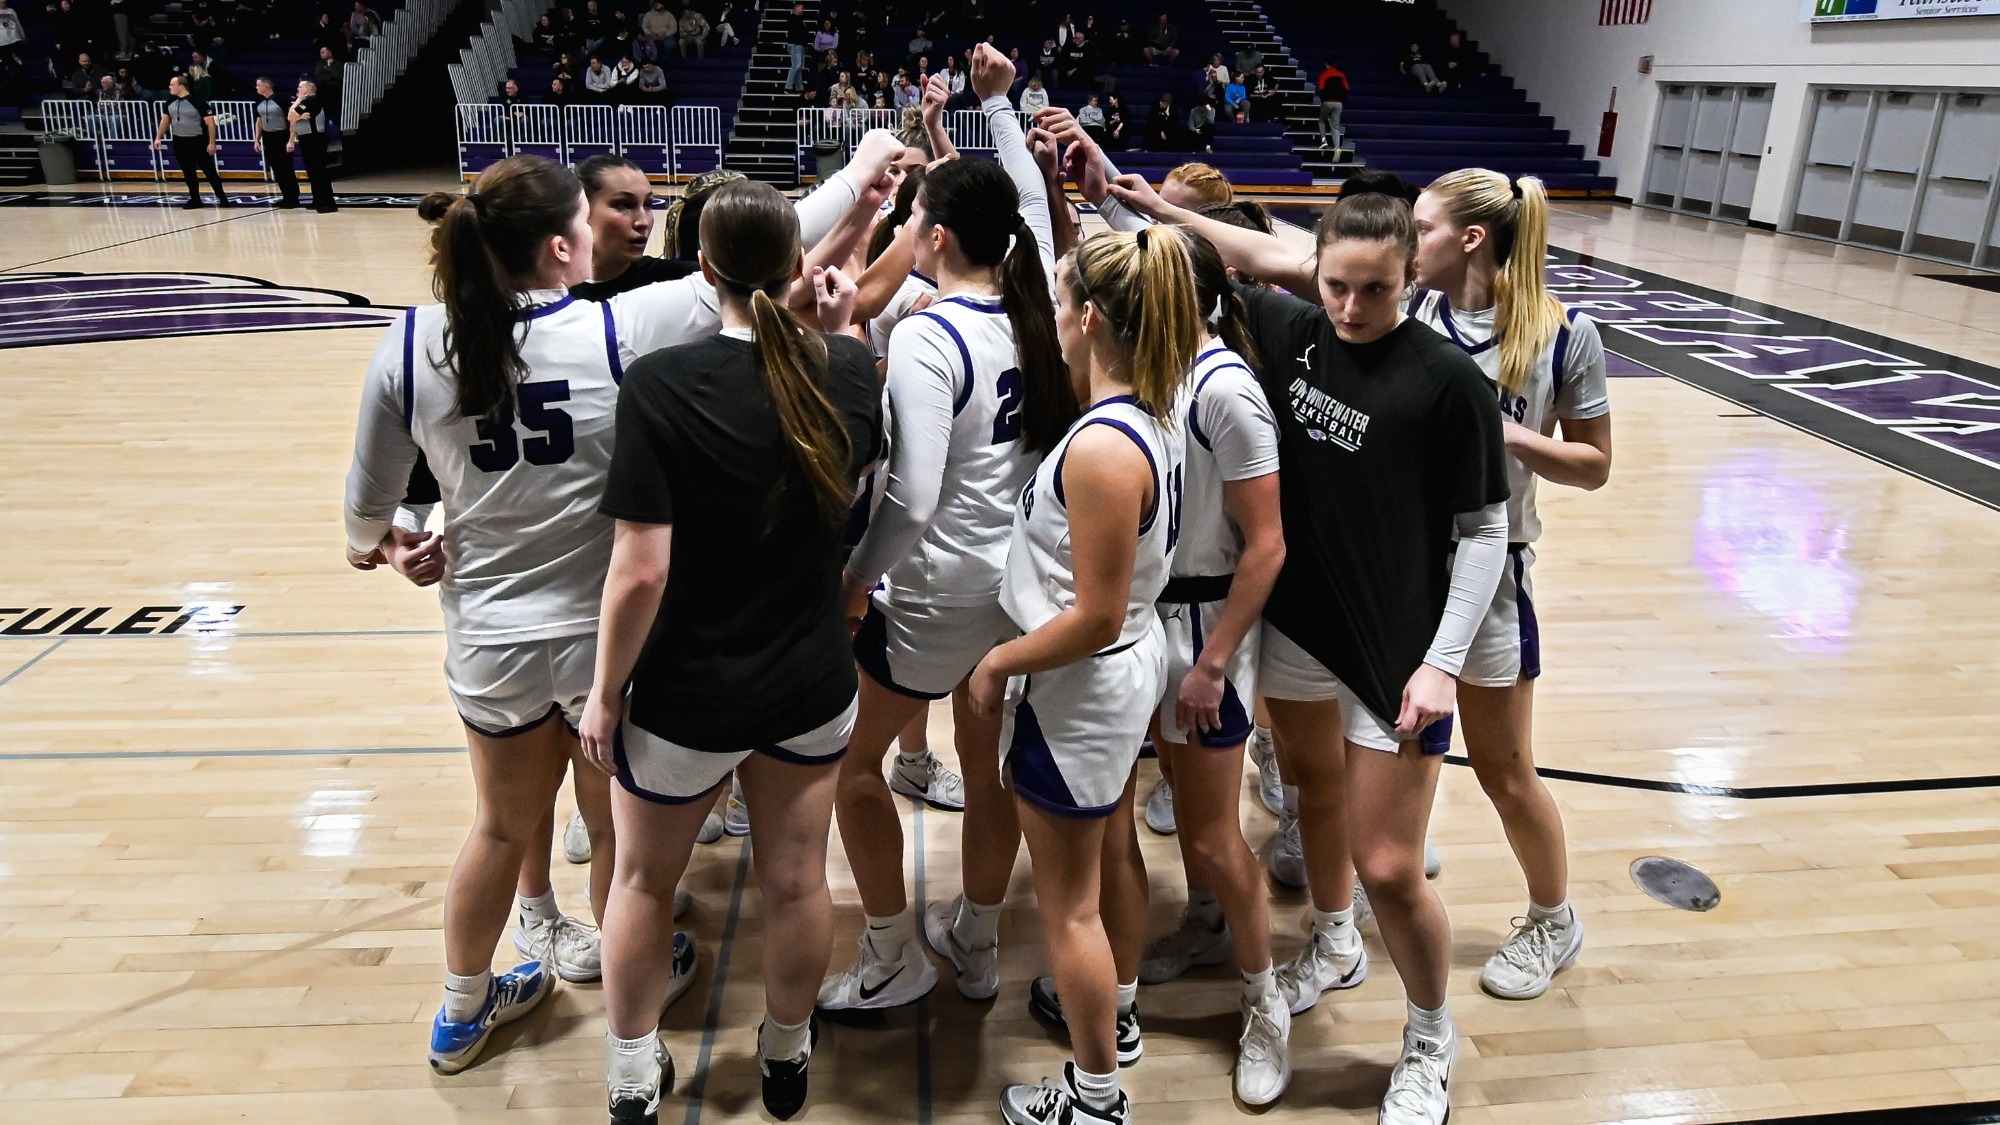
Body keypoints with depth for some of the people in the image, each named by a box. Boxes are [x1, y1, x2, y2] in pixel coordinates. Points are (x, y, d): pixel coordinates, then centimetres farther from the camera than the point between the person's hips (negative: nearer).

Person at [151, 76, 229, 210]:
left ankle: (222, 198, 7)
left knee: (209, 171, -2)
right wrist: (158, 137, 10)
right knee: (188, 173, 9)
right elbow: (165, 120, 15)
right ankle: (195, 199, 16)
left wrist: (212, 143, -17)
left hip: (198, 141, -6)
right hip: (180, 142, 6)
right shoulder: (170, 102, 4)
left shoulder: (197, 102, -14)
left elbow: (210, 122, -14)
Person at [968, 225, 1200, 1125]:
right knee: (1113, 853, 27)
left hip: (1079, 689, -9)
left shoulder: (1100, 448, -30)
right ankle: (1115, 1012, 49)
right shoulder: (1151, 417, -4)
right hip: (1132, 664, 9)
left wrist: (998, 663, -13)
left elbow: (1095, 618, -28)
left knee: (1069, 902, 8)